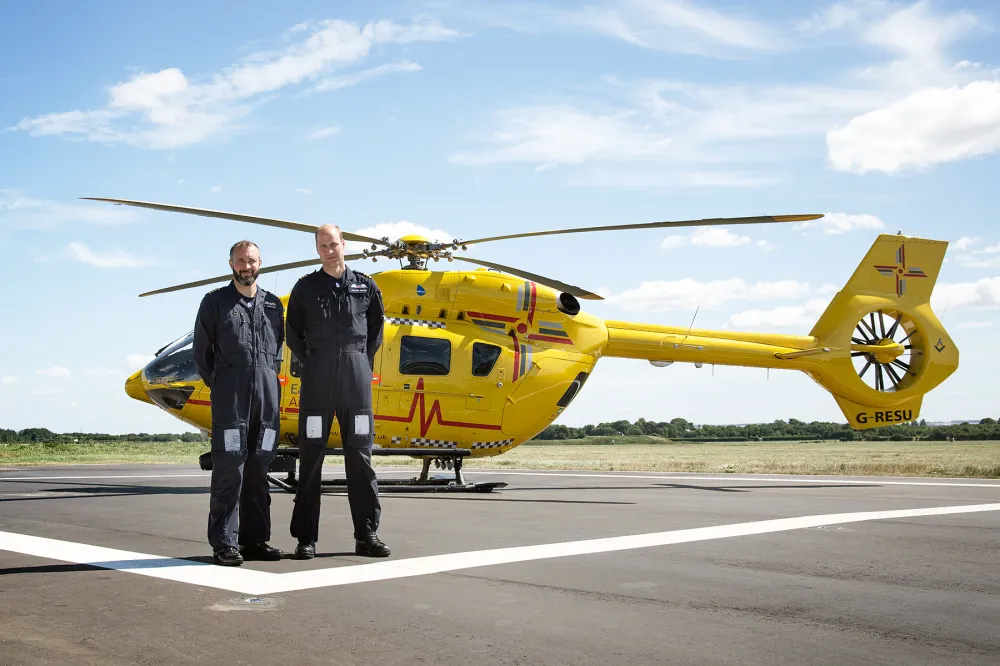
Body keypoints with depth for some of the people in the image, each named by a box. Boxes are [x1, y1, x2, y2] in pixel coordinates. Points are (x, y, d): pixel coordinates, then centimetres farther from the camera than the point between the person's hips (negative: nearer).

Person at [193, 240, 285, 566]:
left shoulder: (272, 304, 16)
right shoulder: (215, 301, 6)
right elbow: (202, 350, 8)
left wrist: (269, 379, 13)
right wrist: (218, 386, 7)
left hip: (267, 395, 4)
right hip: (230, 396, -3)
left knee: (259, 469, 6)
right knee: (229, 468, -7)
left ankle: (255, 539, 13)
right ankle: (224, 543, -3)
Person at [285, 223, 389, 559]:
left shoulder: (365, 286, 9)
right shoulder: (305, 287, 6)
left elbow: (376, 328, 19)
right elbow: (293, 333, 13)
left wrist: (364, 362, 11)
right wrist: (311, 364, 6)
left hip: (356, 376, 1)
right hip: (317, 379, -1)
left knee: (360, 455, 2)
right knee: (311, 455, -1)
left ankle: (367, 534, 8)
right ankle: (306, 537, 4)